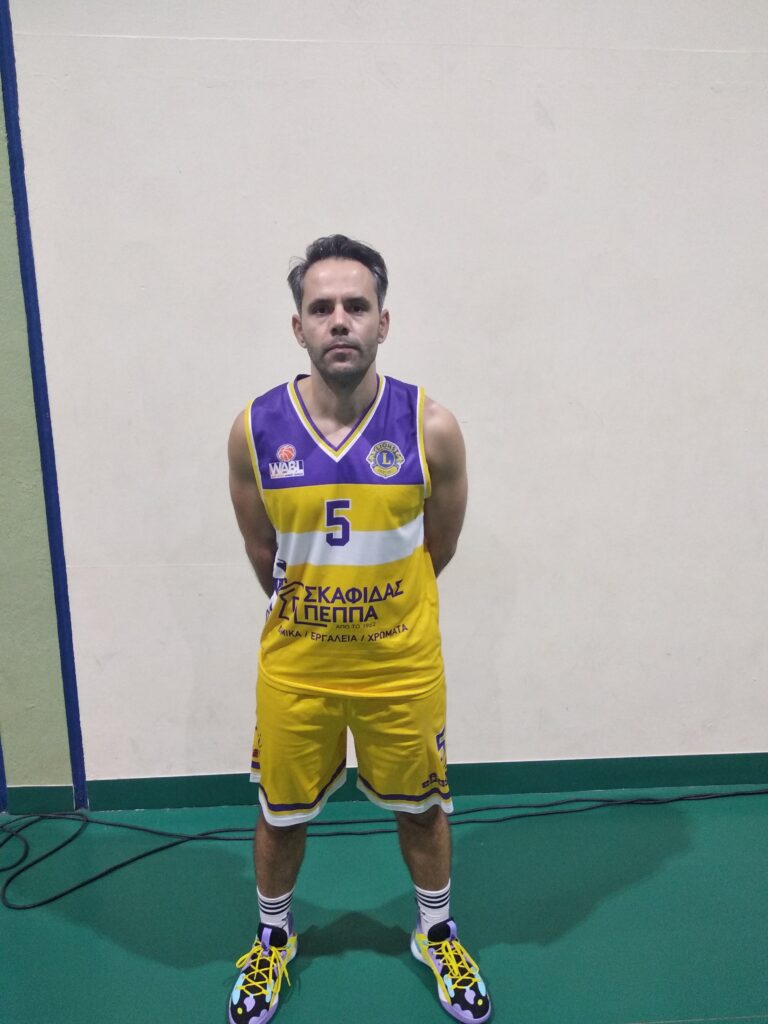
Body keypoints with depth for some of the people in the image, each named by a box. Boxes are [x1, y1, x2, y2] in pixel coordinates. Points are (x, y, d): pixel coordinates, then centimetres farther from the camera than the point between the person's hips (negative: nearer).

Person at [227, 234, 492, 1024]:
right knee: (281, 814, 20)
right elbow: (263, 554, 3)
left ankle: (436, 935, 50)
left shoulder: (431, 428, -14)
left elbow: (438, 548, 1)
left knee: (420, 807, 20)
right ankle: (273, 939, 51)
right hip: (294, 667, 1)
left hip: (403, 667, 0)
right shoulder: (254, 430, -11)